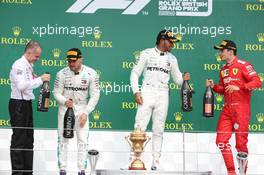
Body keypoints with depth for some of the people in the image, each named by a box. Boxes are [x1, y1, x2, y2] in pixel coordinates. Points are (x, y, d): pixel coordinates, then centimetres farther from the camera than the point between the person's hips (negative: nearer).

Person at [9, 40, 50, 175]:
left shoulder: (29, 66, 15)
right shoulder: (19, 65, -15)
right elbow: (22, 85, -28)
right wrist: (40, 79, -24)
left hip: (26, 104, 10)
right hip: (18, 104, -10)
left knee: (28, 140, 13)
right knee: (18, 140, -5)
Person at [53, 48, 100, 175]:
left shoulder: (90, 73, -10)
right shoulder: (62, 73, -10)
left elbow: (95, 95, -7)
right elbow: (56, 93, -3)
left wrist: (86, 113, -14)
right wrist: (65, 101, -25)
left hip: (82, 108, 0)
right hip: (65, 107, 1)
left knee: (83, 140, -3)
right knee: (63, 139, 3)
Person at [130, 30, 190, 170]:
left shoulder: (172, 59, 13)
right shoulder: (147, 53, 5)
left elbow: (177, 79, 14)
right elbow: (135, 73, 4)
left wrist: (183, 78, -10)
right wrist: (136, 92, -8)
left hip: (162, 95, 3)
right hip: (147, 93, -3)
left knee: (158, 130, 3)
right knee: (139, 127, -9)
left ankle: (155, 162, 8)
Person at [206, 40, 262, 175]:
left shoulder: (243, 65, -6)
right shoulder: (223, 69, 18)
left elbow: (257, 82, -13)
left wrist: (239, 87, -21)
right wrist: (213, 86, 5)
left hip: (241, 108, -7)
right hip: (227, 108, 7)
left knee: (241, 142, -6)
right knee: (221, 140, -1)